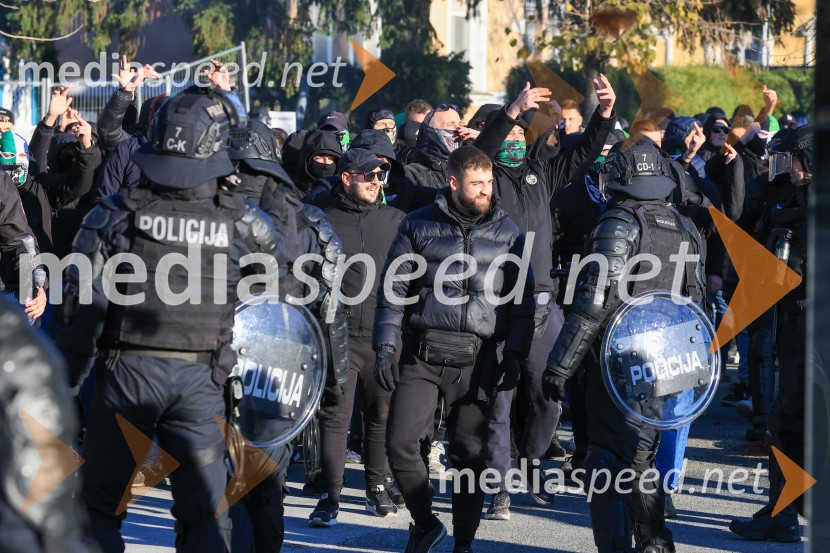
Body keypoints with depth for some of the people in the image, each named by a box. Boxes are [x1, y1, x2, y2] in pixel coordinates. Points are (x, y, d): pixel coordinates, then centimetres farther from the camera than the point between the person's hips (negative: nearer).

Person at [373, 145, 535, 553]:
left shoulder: (506, 232, 7)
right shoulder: (419, 225, 5)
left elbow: (522, 298, 8)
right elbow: (393, 289, 6)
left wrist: (515, 354, 0)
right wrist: (386, 346, -2)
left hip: (475, 358, 0)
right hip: (421, 353, 0)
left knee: (469, 453, 3)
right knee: (400, 444, -7)